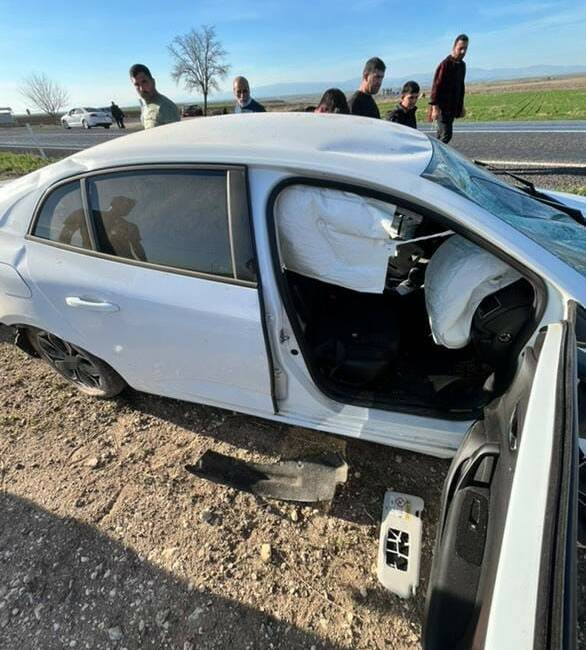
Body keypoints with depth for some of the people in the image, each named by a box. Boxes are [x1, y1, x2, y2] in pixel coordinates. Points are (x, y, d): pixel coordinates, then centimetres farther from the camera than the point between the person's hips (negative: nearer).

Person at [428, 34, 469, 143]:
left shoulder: (462, 65, 14)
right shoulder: (445, 64, -12)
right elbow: (436, 86, -17)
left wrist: (461, 105, 24)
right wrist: (435, 107, -23)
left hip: (452, 108, 8)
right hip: (442, 108, -8)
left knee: (441, 134, 13)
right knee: (446, 135, -16)